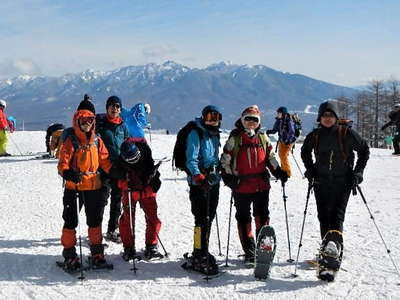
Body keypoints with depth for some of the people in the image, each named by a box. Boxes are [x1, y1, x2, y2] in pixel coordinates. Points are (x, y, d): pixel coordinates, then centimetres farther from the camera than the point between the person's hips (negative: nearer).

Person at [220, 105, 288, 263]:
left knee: (262, 216, 4)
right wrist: (227, 177, -10)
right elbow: (225, 160, 1)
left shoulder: (263, 138, 11)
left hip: (261, 185, 3)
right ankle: (249, 252, 13)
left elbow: (270, 157, 20)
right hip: (241, 186, -2)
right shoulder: (235, 138, 1)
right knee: (244, 219, 4)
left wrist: (279, 172, 9)